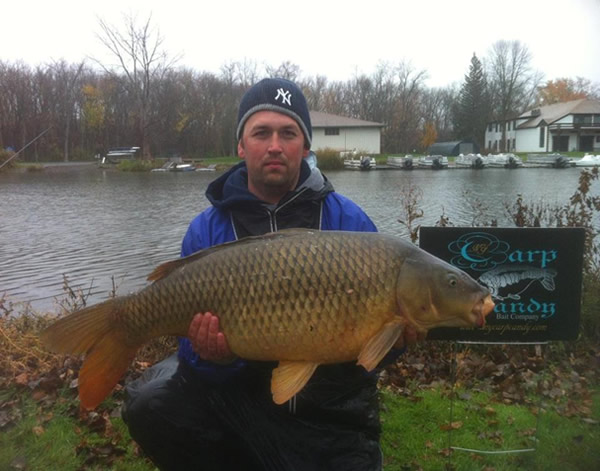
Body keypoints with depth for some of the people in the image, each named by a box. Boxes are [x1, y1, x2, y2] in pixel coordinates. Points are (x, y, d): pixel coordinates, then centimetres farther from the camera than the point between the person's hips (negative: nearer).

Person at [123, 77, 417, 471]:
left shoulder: (350, 222, -6)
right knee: (151, 405, -23)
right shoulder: (206, 231, -5)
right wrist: (212, 357, -27)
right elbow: (193, 344, -5)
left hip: (331, 417, 1)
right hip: (236, 396, 0)